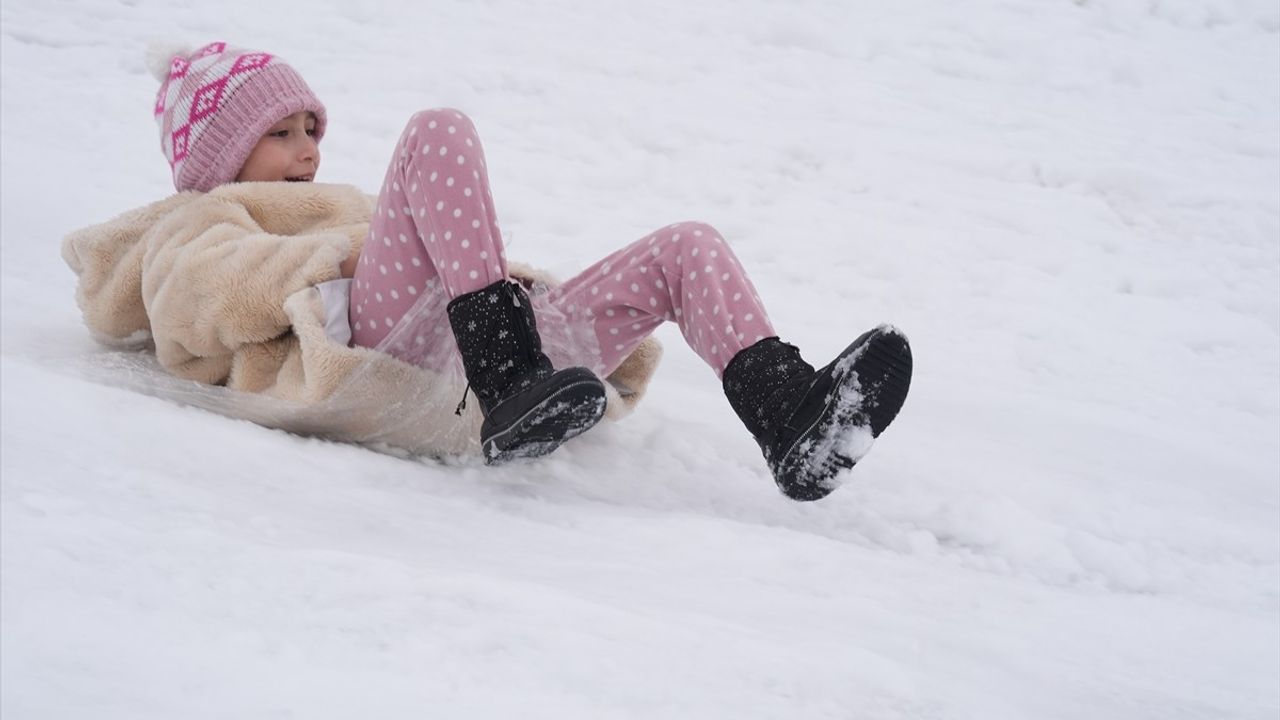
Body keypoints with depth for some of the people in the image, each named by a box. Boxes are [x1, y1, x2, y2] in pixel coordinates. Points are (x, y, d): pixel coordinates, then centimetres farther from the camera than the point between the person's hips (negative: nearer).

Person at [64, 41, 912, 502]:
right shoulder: (193, 226, 22)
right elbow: (191, 312, -3)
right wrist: (336, 263, -12)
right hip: (388, 342, -7)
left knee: (688, 245, -2)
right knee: (441, 129, -24)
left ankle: (789, 417, -28)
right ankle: (509, 381, -40)